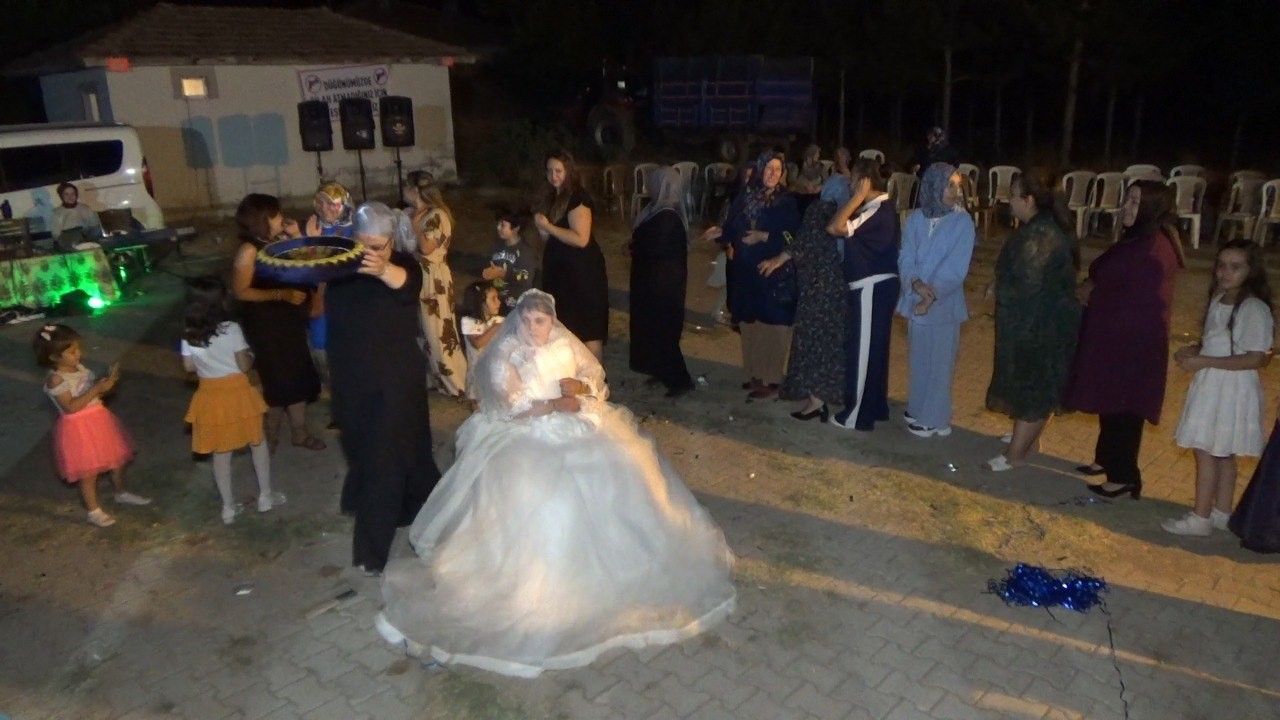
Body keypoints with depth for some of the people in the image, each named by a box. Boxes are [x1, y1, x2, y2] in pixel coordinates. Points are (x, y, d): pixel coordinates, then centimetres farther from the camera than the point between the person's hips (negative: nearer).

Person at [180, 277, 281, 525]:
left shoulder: (189, 333, -4)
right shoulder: (231, 328, -17)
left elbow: (189, 366, 5)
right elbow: (244, 365, -13)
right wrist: (251, 356, 8)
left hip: (210, 395, 4)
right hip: (237, 391, -3)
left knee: (220, 451, 13)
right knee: (257, 442, 17)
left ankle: (229, 507, 22)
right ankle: (265, 496, 25)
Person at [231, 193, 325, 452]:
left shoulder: (280, 242, 1)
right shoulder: (249, 250, -19)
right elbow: (240, 291, -21)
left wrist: (297, 236, -5)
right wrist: (282, 294, -22)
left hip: (290, 321, 7)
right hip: (266, 326, -7)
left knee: (299, 377, 15)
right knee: (278, 381, 4)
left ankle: (300, 432, 31)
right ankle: (270, 437, 25)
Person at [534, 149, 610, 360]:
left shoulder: (578, 198, -16)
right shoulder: (553, 196, 10)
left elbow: (581, 239, -25)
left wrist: (548, 226, -19)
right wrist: (541, 227, -1)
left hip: (582, 271, -9)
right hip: (560, 270, 9)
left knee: (587, 329, -2)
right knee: (566, 325, 18)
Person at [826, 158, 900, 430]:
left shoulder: (879, 210, -20)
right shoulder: (877, 207, 11)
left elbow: (835, 227, -28)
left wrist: (858, 196, -22)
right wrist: (860, 198, 6)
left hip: (872, 287, -10)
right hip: (872, 285, 10)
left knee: (863, 348, 0)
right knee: (871, 347, 18)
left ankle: (858, 415, 11)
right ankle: (874, 406, 30)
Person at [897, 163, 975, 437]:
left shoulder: (962, 222, -9)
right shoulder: (915, 219, 1)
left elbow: (955, 268, -14)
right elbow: (906, 257, -2)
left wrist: (931, 295, -18)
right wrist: (916, 283, -19)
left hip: (944, 303, -4)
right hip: (915, 299, 4)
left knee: (939, 361, 6)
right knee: (917, 358, 17)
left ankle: (934, 418, 19)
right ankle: (918, 407, 35)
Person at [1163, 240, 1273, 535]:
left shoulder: (1254, 308, -17)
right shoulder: (1218, 300, 8)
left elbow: (1255, 358, -20)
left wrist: (1203, 361, -21)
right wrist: (1193, 350, 1)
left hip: (1231, 390, -8)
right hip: (1210, 386, 8)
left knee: (1206, 450, -4)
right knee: (1222, 454, 16)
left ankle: (1200, 518, 4)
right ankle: (1221, 513, 27)